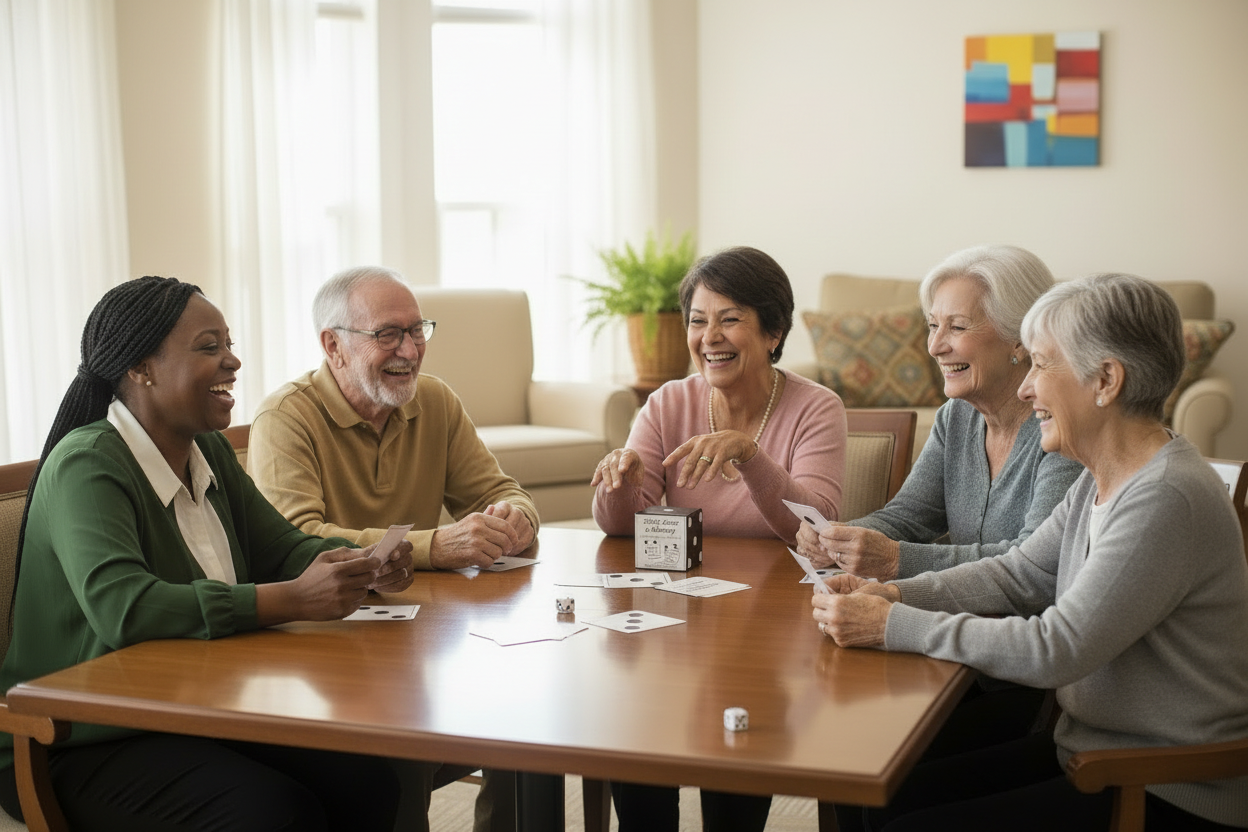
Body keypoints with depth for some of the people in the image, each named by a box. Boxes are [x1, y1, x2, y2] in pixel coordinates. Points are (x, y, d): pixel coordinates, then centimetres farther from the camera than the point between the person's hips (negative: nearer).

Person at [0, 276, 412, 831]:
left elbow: (282, 549, 13)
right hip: (84, 747, -7)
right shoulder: (86, 466, -17)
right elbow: (120, 607, -32)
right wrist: (294, 600, -36)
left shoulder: (210, 452, 10)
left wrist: (367, 566, -10)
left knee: (369, 782, -14)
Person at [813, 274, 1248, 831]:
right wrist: (894, 594, -6)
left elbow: (1054, 649, -27)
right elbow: (1018, 575, 10)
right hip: (1095, 753, 9)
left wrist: (892, 627, -22)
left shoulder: (1167, 500, -26)